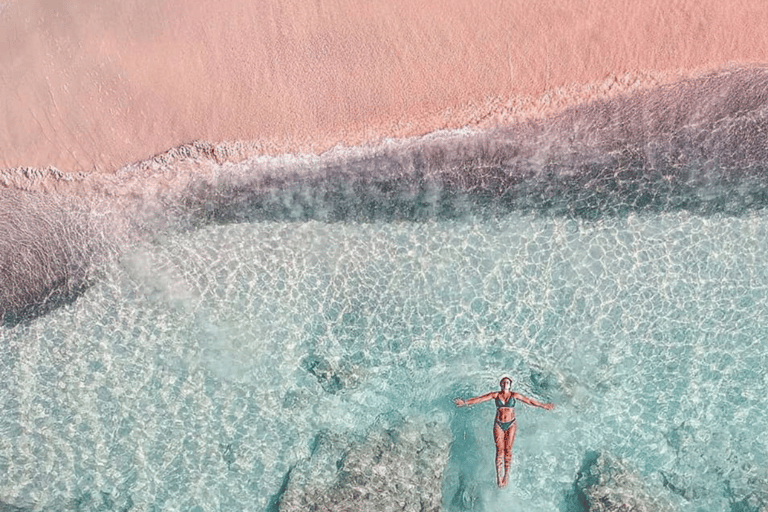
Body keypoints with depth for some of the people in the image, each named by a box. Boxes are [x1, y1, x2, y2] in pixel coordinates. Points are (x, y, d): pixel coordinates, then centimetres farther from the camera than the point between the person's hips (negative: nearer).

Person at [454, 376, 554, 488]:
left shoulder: (514, 395, 2)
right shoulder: (495, 395, 1)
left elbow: (529, 401, 5)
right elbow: (480, 398, -5)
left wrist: (544, 406, 5)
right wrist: (466, 402, -13)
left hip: (511, 424, 0)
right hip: (499, 424, 0)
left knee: (508, 449, -3)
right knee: (499, 450, -2)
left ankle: (507, 474, 7)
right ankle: (499, 476, 2)